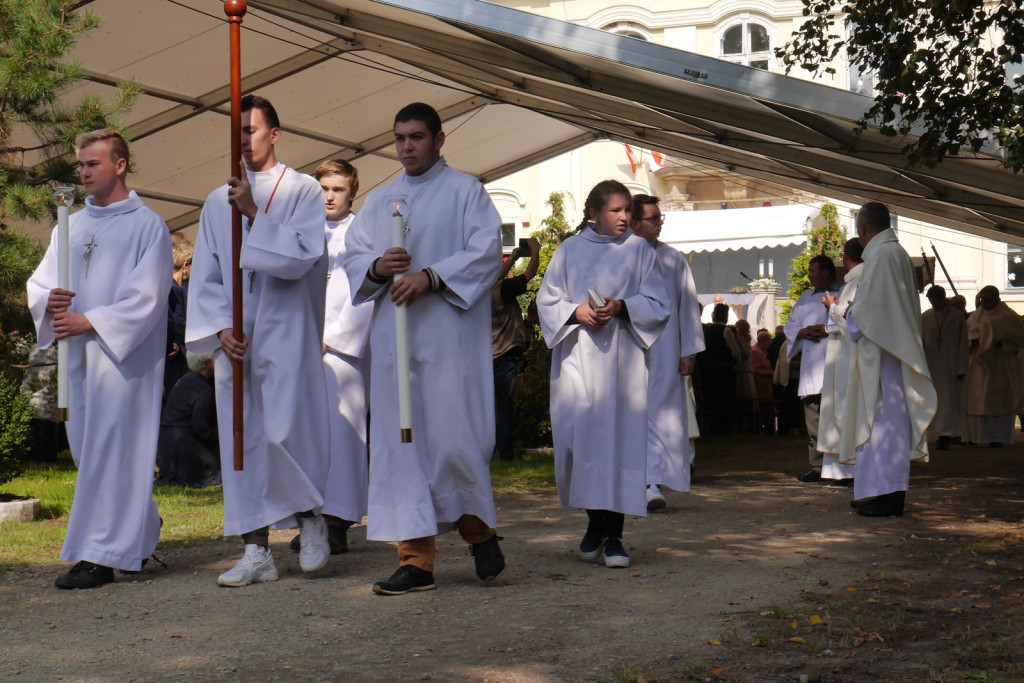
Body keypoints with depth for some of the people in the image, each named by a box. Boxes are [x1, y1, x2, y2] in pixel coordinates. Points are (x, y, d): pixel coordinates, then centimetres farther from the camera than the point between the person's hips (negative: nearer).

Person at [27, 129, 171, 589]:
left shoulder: (147, 226, -2)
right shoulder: (71, 225, 17)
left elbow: (146, 297, -11)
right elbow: (38, 283, 15)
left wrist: (88, 320, -19)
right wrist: (48, 302, -9)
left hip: (122, 354, -7)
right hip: (78, 354, 7)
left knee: (109, 451, -9)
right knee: (88, 447, 10)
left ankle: (100, 554, -6)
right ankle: (141, 530, 26)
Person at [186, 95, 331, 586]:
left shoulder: (303, 191, 3)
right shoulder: (218, 201, 14)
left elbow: (300, 256, -11)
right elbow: (205, 275, 12)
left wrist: (254, 213, -15)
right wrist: (221, 328, -2)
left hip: (286, 332, -4)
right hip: (233, 338, 4)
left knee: (285, 431, -13)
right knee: (243, 440, 2)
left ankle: (311, 517, 13)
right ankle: (257, 551, 7)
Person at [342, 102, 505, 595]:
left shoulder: (466, 191, 7)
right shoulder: (379, 201, 21)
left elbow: (486, 253, -5)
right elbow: (351, 259, 15)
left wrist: (430, 277, -17)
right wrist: (377, 268, -8)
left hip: (449, 335, -4)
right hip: (392, 335, 5)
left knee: (452, 438, -9)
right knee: (399, 441, -1)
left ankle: (480, 530, 16)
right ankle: (416, 559, 2)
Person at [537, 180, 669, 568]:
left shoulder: (639, 250, 9)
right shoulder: (570, 250, 11)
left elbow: (657, 303, 5)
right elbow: (547, 299, 10)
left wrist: (621, 307, -13)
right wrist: (576, 312, -10)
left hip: (621, 357, -1)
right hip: (577, 356, 1)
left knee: (619, 436, -8)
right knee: (578, 436, -4)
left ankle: (613, 533, -4)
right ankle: (595, 522, 12)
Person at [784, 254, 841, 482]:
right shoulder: (805, 298, 23)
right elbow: (790, 325, 20)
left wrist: (828, 330, -15)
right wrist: (802, 332, -1)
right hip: (811, 368, 5)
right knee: (813, 422, 2)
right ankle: (816, 467, 6)